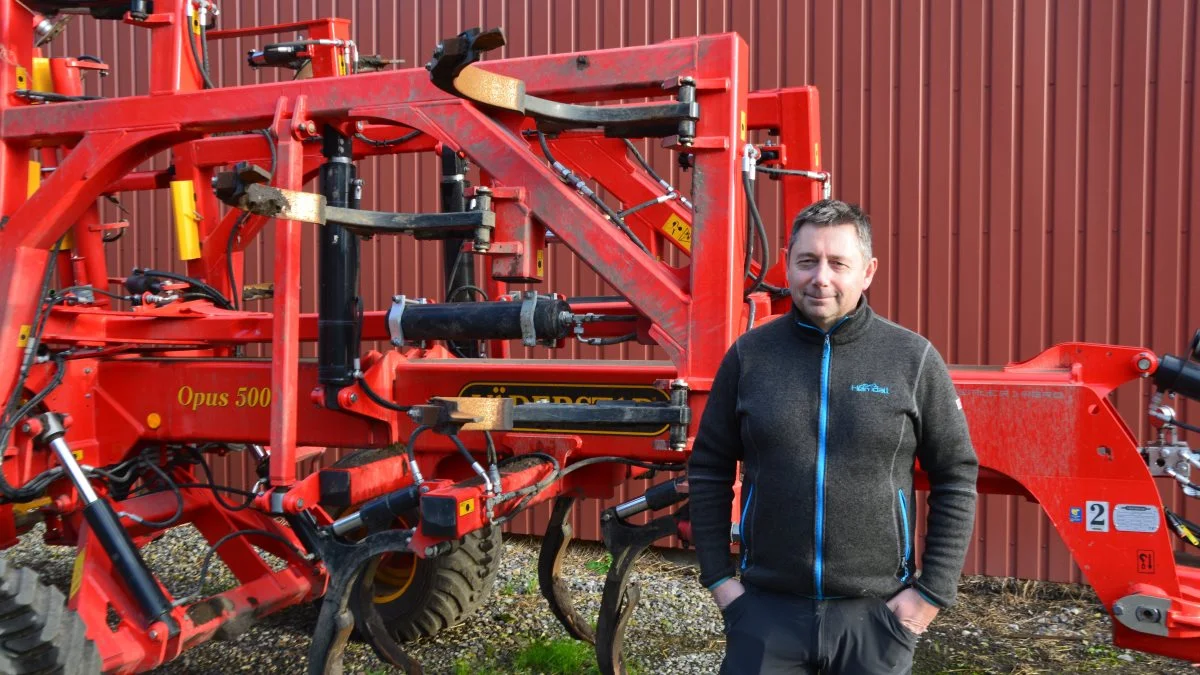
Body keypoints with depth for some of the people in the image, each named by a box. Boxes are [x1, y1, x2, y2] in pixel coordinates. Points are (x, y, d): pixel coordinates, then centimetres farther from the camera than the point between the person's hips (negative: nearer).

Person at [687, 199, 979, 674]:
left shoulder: (913, 359, -4)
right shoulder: (749, 355, -2)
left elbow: (956, 476, 0)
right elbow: (709, 470, 4)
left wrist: (933, 591, -2)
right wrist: (719, 577, 1)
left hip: (876, 612, 0)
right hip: (766, 608, 0)